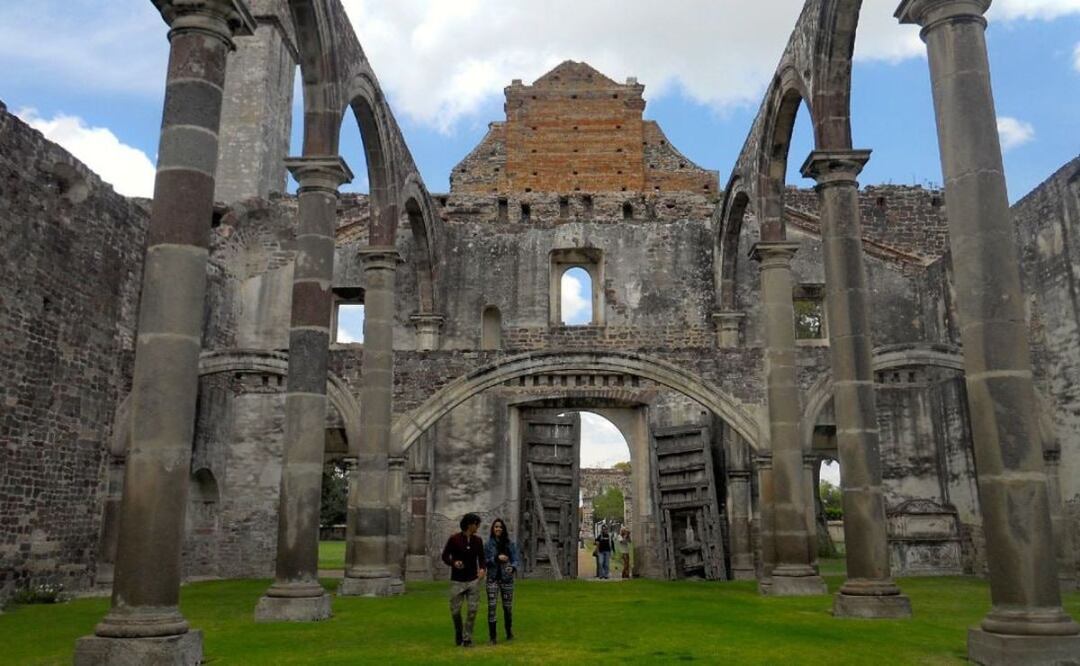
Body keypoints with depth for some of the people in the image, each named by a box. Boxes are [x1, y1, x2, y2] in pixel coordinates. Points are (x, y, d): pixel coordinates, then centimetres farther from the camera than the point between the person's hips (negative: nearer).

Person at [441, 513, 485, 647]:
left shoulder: (478, 540, 2)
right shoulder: (454, 539, -8)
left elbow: (481, 558, 9)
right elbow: (445, 556, -2)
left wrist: (482, 569, -11)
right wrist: (454, 563, -22)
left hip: (473, 581, 2)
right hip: (457, 581, -2)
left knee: (472, 610, -3)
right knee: (455, 611, 4)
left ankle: (467, 638, 9)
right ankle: (458, 633, 31)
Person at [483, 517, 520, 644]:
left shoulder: (510, 544, 1)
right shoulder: (488, 544, 0)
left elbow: (517, 560, -2)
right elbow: (484, 561, -3)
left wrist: (513, 567, -24)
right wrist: (497, 558, -18)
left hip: (507, 578, 1)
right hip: (492, 579, -1)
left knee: (508, 607, 7)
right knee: (491, 607, -8)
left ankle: (509, 633, 28)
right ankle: (492, 637, -2)